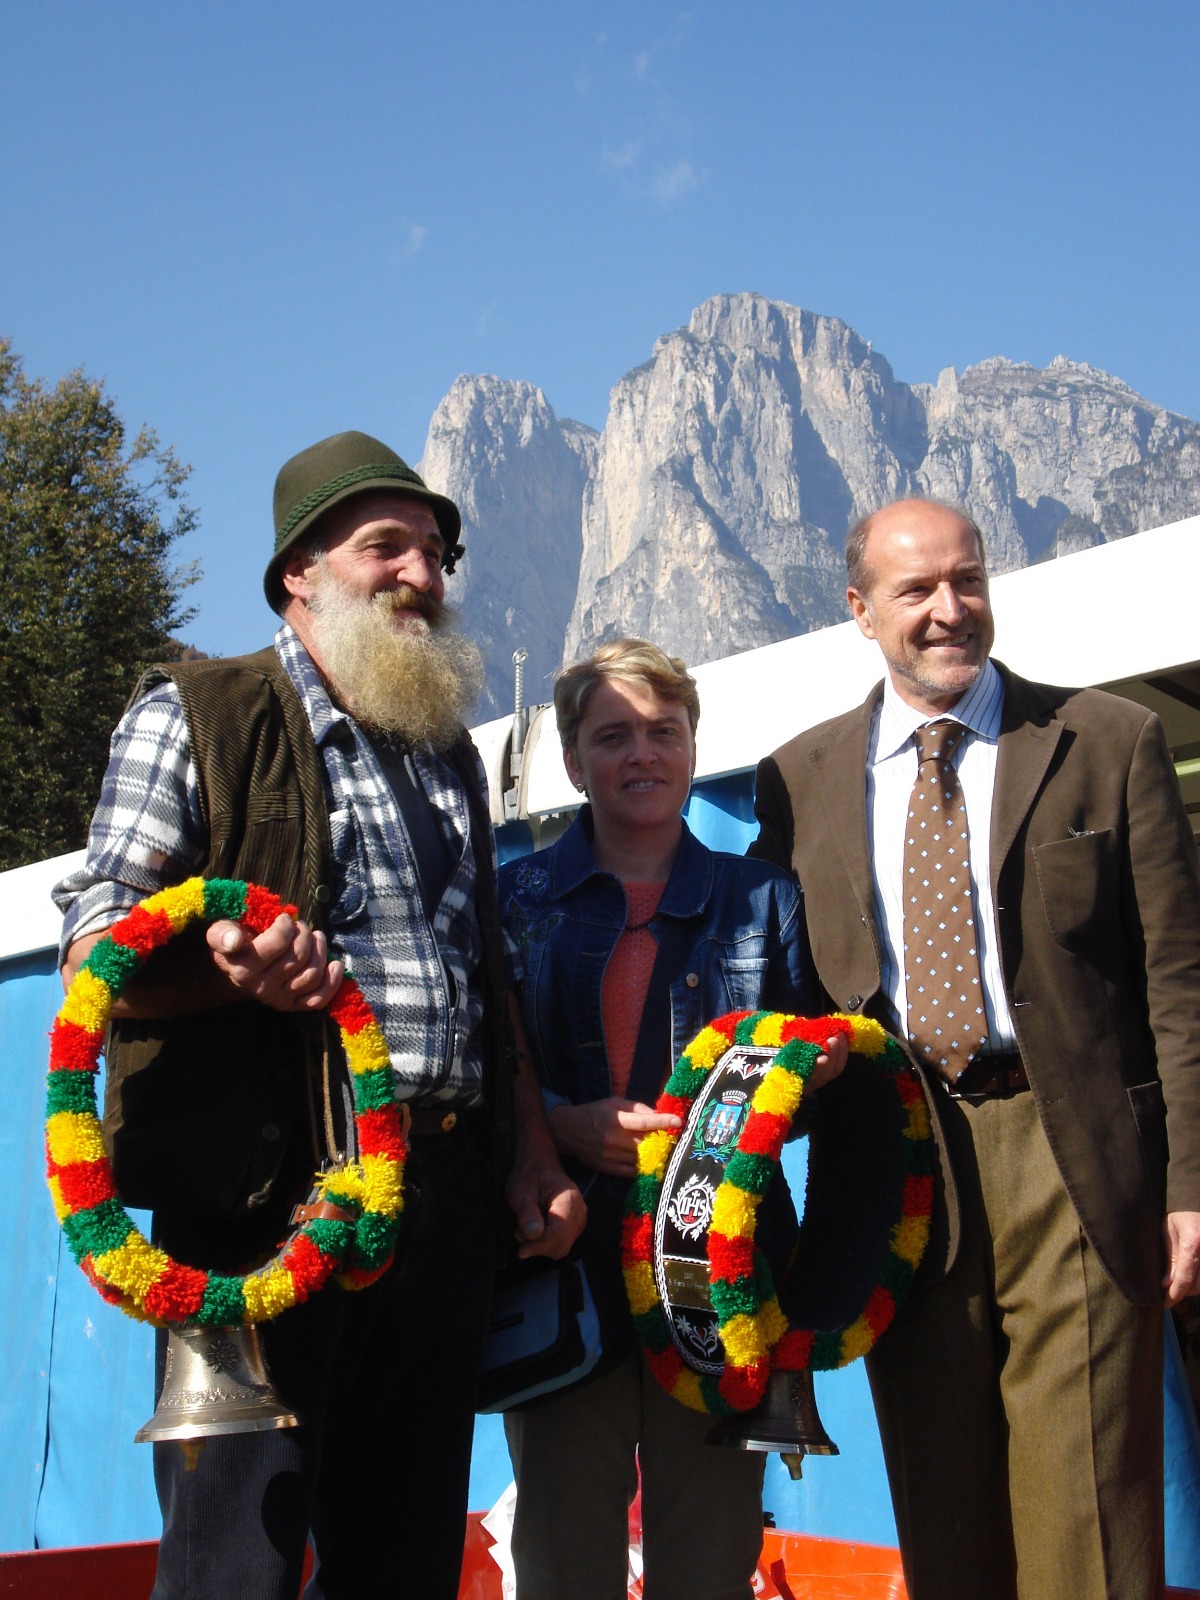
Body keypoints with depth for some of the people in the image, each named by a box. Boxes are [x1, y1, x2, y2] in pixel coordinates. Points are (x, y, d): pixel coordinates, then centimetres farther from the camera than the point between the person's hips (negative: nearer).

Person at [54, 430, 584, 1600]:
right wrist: (235, 970, -25)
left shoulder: (449, 756, 21)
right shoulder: (194, 717, 2)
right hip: (270, 1195, -6)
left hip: (446, 1202, 6)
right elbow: (93, 952, -5)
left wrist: (533, 1155, 11)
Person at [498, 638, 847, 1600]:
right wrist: (562, 1124, -14)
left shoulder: (763, 899, 12)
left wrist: (813, 1074, -8)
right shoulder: (515, 899, 8)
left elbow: (817, 1070, 14)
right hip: (567, 1262, 0)